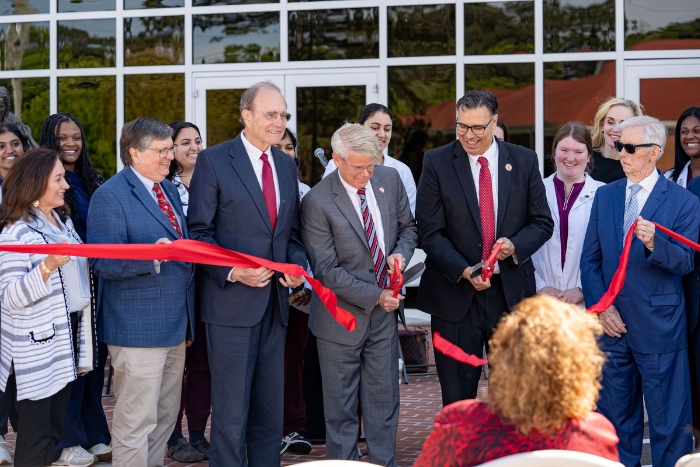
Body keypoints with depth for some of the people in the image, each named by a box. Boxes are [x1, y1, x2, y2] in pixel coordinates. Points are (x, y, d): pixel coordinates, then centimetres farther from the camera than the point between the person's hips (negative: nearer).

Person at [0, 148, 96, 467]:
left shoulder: (63, 221, 10)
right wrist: (48, 266, -32)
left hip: (66, 336, 8)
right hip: (37, 345, -8)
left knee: (56, 429, 13)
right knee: (36, 435, 1)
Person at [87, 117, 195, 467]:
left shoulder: (169, 189, 16)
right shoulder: (110, 196, -10)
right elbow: (102, 263, -17)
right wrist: (151, 256, -31)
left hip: (175, 326, 8)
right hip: (138, 329, -8)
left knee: (165, 418, 14)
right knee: (136, 422, -4)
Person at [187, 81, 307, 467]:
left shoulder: (286, 165, 13)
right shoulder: (213, 161, -6)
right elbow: (198, 232, -7)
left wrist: (297, 264, -3)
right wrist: (232, 271, -20)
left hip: (275, 303, 6)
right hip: (232, 302, -6)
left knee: (270, 406, 13)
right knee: (231, 407, -1)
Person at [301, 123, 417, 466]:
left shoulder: (390, 180, -1)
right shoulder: (317, 202, -17)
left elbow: (408, 226, 13)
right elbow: (326, 270, -15)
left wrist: (401, 253, -9)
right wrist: (374, 296, -15)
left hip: (384, 313, 4)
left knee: (384, 402, 12)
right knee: (341, 409, 7)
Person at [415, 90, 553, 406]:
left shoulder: (524, 161, 4)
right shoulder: (436, 163, -2)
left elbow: (542, 222, 7)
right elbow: (430, 232, -4)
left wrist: (516, 244, -14)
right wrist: (464, 271, -18)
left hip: (512, 292, 2)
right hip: (456, 294, -2)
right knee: (457, 397, 5)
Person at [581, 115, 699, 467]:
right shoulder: (605, 196, 9)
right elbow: (590, 259, 9)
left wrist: (654, 243, -29)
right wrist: (601, 307, -2)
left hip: (659, 328, -4)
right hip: (612, 323, 4)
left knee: (668, 422, 1)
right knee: (617, 418, 13)